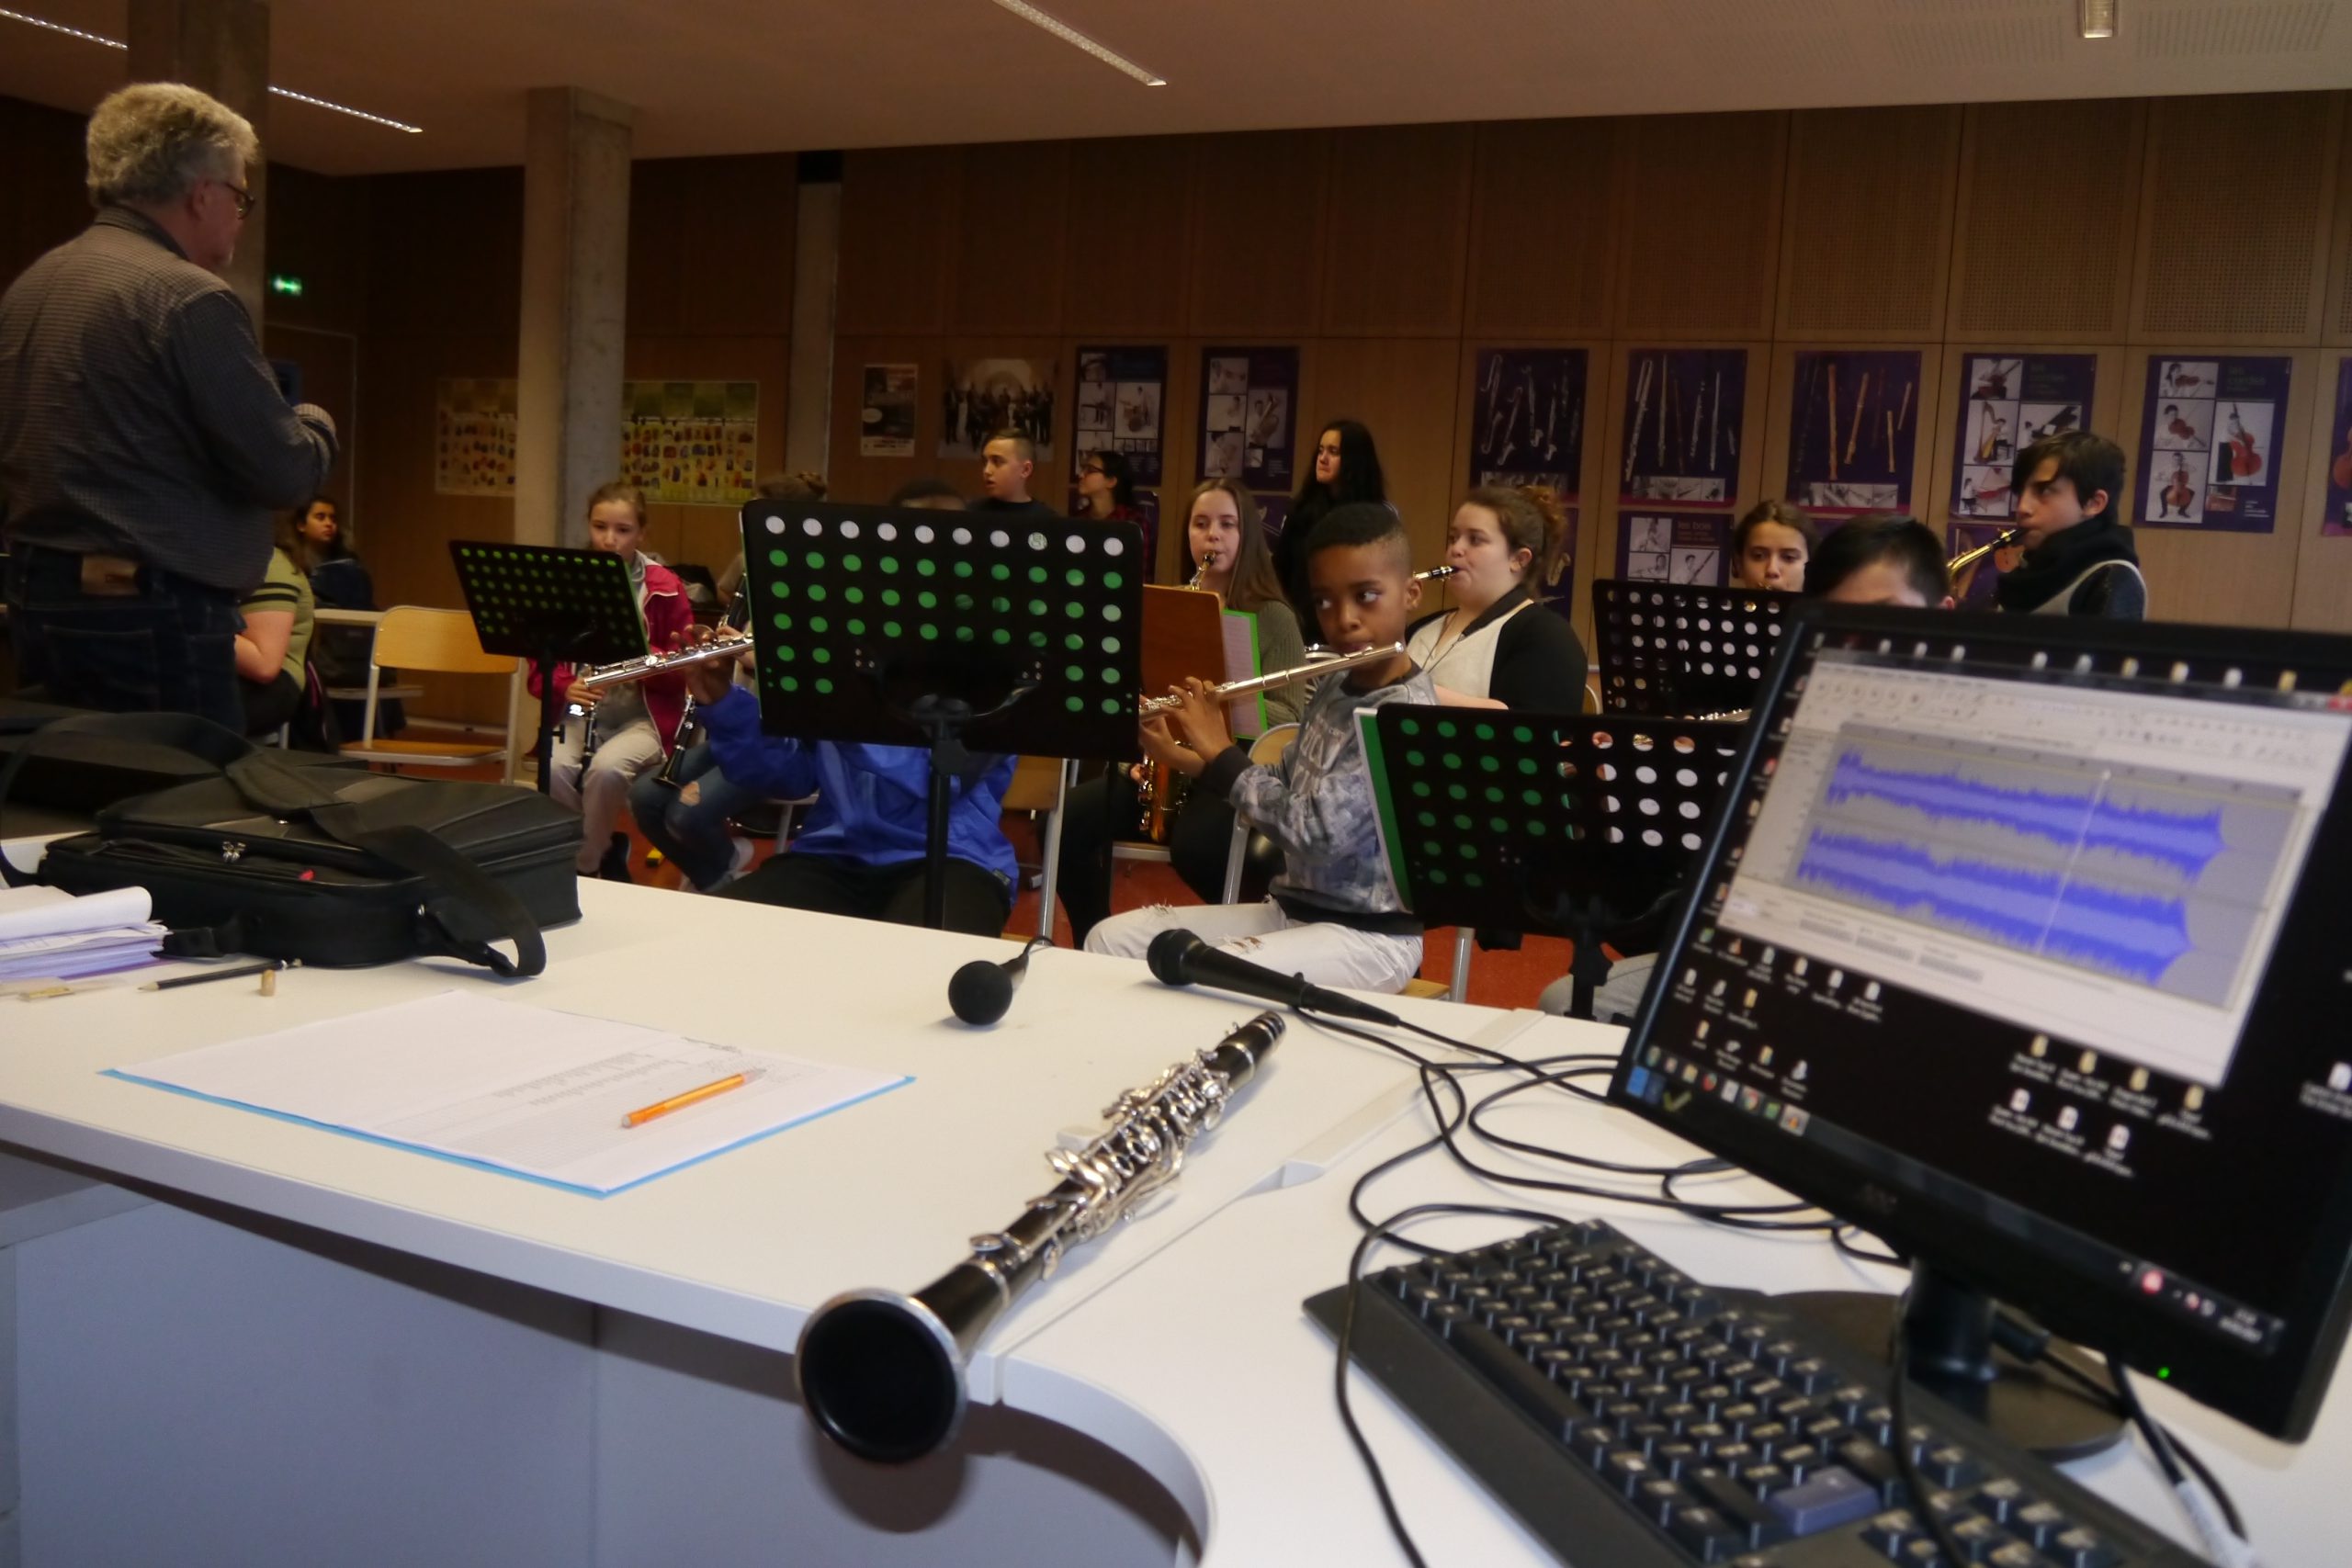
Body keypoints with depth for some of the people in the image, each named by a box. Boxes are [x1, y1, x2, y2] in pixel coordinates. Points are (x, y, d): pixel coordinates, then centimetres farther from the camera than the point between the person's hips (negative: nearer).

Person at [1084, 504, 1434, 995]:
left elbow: (1315, 830, -26)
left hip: (1367, 935, -8)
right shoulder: (1331, 692, 7)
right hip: (1289, 909, 8)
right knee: (1112, 938, 1)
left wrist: (1222, 753, -15)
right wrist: (1181, 758, 3)